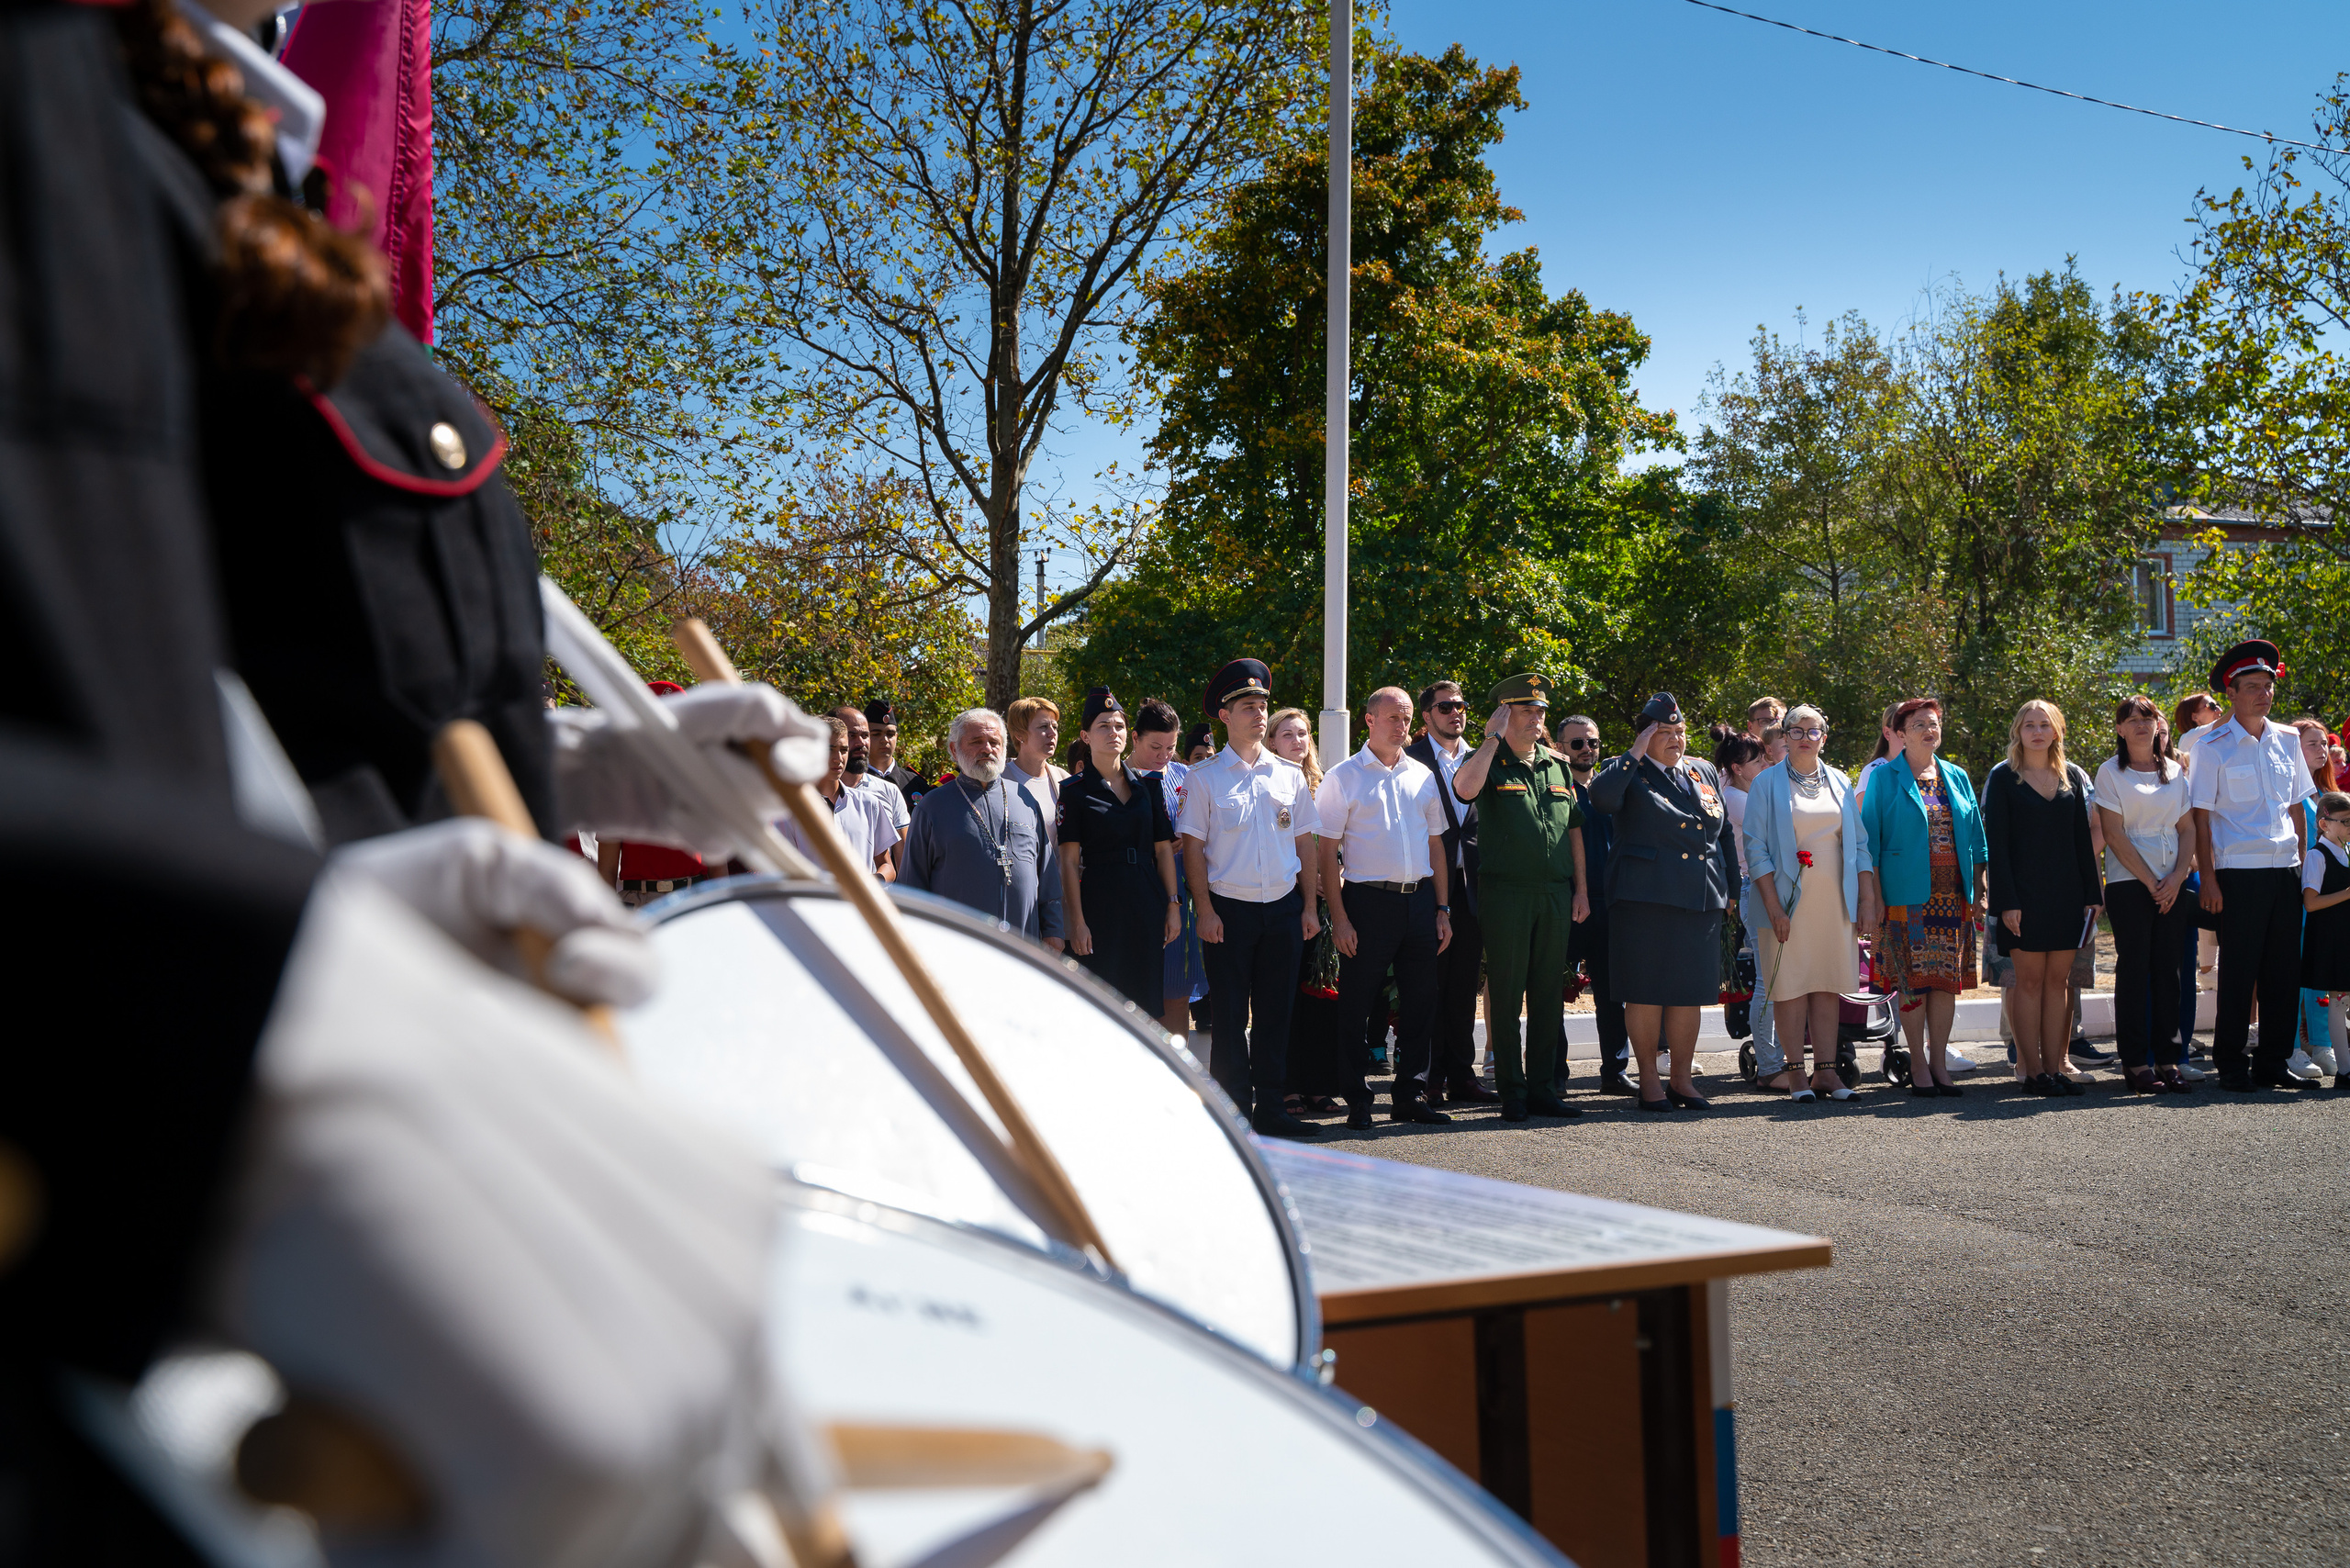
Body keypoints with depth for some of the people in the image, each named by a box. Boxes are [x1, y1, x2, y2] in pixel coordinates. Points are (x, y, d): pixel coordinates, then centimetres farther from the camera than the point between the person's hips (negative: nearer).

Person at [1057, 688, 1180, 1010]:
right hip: (1099, 902, -4)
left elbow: (1163, 849, 11)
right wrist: (1076, 921, -12)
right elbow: (1069, 861, -6)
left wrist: (1173, 905, 5)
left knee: (1147, 1001, 6)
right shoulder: (1074, 790, -2)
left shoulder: (1148, 784, 9)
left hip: (1147, 902, 4)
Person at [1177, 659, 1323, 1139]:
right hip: (1230, 910, -3)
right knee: (1229, 1014, 0)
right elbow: (1193, 846, -3)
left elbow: (1305, 843, 12)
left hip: (1283, 908, 3)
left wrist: (1309, 906, 6)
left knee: (1275, 1010, 8)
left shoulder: (1290, 775, 10)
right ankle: (1234, 1112, 6)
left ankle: (1269, 1107, 16)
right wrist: (1205, 910, -10)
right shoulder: (1204, 778, -1)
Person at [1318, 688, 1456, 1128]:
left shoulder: (1423, 776, 13)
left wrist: (1443, 908, 10)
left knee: (1419, 1001, 8)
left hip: (1420, 900, 5)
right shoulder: (1343, 777, -1)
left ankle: (1409, 1095, 19)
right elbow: (1328, 851, -4)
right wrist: (1339, 917, -11)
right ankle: (1357, 1100, 9)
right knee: (1357, 1004, -1)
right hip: (1368, 899, -4)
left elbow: (1436, 844, 17)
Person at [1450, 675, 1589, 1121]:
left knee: (1549, 994, 8)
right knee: (1506, 995, -1)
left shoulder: (1557, 765, 16)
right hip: (1506, 894, -5)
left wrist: (1580, 888, 11)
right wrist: (1492, 738, -16)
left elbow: (1574, 828, 17)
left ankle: (1543, 1088, 16)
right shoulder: (1490, 763, 0)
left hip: (1556, 894, 5)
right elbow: (1464, 788, -24)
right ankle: (1512, 1093, 6)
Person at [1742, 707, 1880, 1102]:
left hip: (1834, 902, 3)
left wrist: (1867, 900, 4)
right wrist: (1774, 906, -13)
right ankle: (1796, 1071, 2)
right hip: (1788, 901, -3)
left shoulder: (1840, 784, 13)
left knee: (1827, 985, 4)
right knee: (1791, 986, -3)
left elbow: (1859, 845, 14)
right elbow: (1755, 848, -5)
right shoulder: (1768, 783, 1)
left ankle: (1825, 1070, 7)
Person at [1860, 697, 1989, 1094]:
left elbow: (1976, 838, 16)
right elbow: (1870, 838, -1)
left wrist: (1979, 892, 9)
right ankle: (1918, 1064, 5)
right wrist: (1874, 897, -8)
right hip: (1908, 894, -4)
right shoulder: (1885, 778, 1)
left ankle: (1939, 1062, 10)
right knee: (1913, 978, -4)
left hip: (1953, 894, 4)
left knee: (1947, 978, 3)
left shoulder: (1956, 777, 13)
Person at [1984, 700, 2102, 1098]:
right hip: (2024, 893, -4)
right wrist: (2007, 900, -13)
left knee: (2057, 979, 4)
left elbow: (2083, 838, 12)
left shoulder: (2073, 777, 12)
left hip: (2067, 893, 4)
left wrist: (2092, 893, 4)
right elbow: (1995, 842, -5)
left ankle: (2055, 1068, 7)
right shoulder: (2003, 778, 0)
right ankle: (2032, 1070, 0)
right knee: (2030, 979, -2)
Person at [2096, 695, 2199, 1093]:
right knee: (2134, 970, -4)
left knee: (2168, 969, 2)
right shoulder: (2111, 772, 0)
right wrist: (2150, 882, -10)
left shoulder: (2176, 771, 13)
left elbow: (2188, 829, 10)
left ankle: (2167, 1059, 6)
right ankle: (2135, 1063, -1)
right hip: (2128, 882, -4)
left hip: (2172, 884, 4)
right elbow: (2115, 835, -6)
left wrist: (2177, 877, -5)